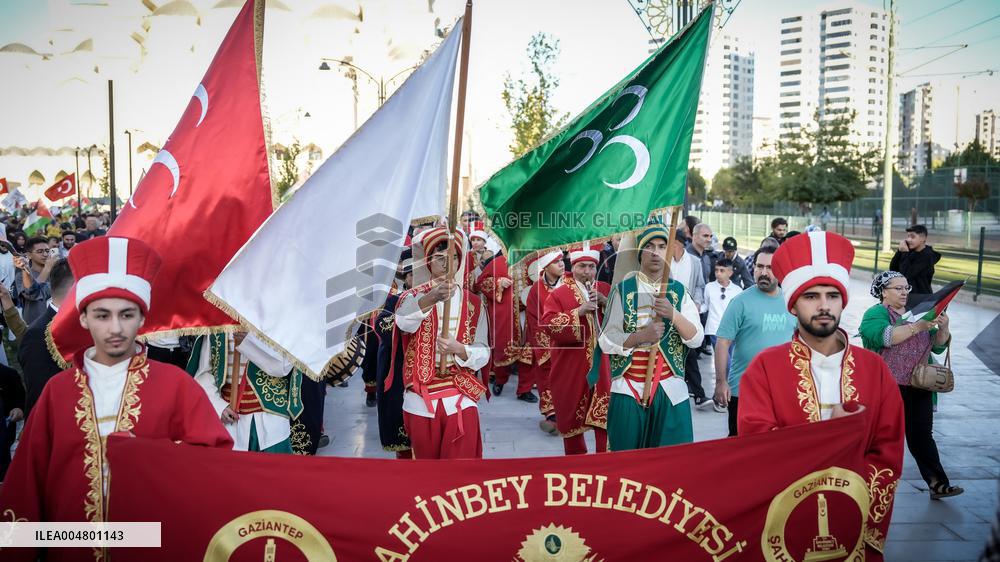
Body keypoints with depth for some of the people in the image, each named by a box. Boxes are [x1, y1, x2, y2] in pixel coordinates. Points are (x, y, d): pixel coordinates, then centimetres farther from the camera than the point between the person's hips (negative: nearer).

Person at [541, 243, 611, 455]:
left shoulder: (605, 289, 8)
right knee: (572, 412, 10)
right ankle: (576, 457, 28)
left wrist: (605, 302, -13)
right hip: (571, 364, -1)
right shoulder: (559, 293, -2)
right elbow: (549, 324, -14)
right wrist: (578, 312, -21)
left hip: (600, 363, 2)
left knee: (605, 411, -3)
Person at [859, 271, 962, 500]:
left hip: (918, 388, 5)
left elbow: (938, 346, 14)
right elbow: (884, 337, -23)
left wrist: (943, 328, -6)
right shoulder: (875, 313, -3)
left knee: (922, 436, 5)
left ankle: (938, 485, 6)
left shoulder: (917, 313, 17)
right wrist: (917, 327, -28)